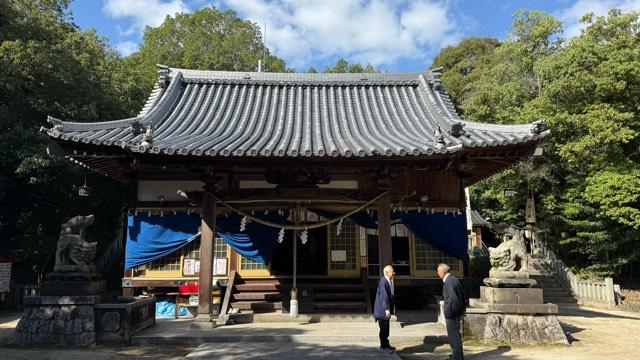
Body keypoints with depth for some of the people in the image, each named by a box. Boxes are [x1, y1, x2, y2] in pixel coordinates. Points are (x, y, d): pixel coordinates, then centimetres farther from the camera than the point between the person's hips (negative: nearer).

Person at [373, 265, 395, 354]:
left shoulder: (389, 281, 8)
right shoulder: (383, 281, -19)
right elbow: (383, 295, -23)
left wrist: (391, 309, 17)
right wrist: (386, 309, -24)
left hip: (386, 309, 9)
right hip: (382, 309, -9)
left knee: (386, 328, 16)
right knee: (384, 328, -1)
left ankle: (385, 345, 27)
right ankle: (384, 347, 8)